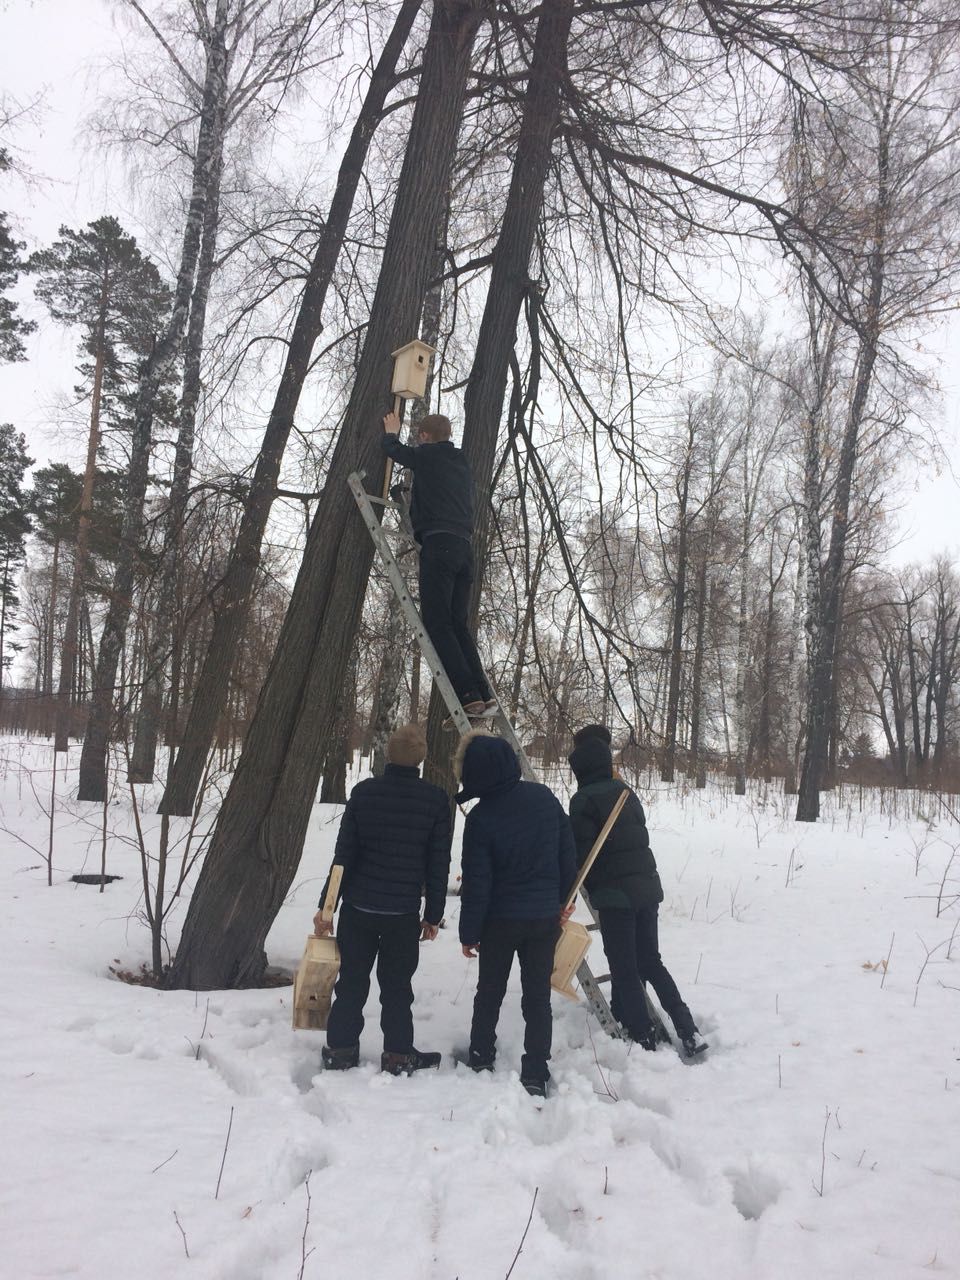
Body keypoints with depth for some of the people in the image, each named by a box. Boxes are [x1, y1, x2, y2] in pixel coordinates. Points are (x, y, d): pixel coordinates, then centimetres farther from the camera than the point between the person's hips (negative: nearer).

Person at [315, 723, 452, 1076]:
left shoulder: (363, 792, -5)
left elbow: (343, 854, -3)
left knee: (352, 980, 13)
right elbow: (438, 864, -3)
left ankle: (340, 1049, 20)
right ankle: (398, 1055, 18)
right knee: (397, 984, 11)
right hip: (404, 911, -1)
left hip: (358, 905, 1)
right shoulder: (436, 800, -6)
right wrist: (433, 914, 6)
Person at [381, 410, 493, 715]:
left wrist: (391, 432, 43)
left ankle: (468, 695, -20)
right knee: (458, 625, 8)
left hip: (438, 543, -7)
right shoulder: (463, 464, 25)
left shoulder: (427, 456, 6)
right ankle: (483, 694, -3)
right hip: (464, 547, 7)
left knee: (436, 623, -10)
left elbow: (393, 450, 23)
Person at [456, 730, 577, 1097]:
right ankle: (535, 1077, 10)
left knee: (489, 992, 17)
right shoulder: (545, 797, -6)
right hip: (546, 915, 3)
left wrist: (469, 932, -3)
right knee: (538, 997, 9)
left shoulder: (481, 817, -19)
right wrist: (563, 897, 16)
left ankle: (480, 1063, 27)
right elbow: (567, 853, 3)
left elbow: (476, 883, -14)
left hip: (500, 919, -2)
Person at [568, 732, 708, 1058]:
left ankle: (644, 1038, 7)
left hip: (614, 895, -7)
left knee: (624, 969, 4)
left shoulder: (584, 800, -12)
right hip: (647, 886, 7)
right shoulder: (626, 792, 11)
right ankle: (688, 1030, 14)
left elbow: (581, 853, -15)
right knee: (650, 961, 17)